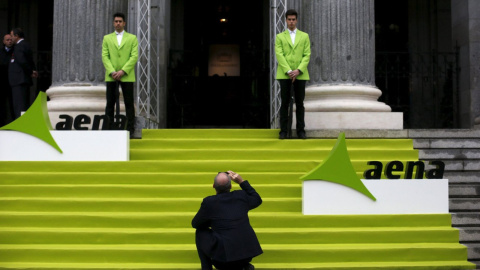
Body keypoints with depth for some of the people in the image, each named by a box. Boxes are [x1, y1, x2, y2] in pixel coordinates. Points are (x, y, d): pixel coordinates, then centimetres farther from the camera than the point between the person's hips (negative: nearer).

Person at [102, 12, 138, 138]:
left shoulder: (132, 38, 8)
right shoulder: (107, 38, 13)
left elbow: (134, 56, -2)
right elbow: (104, 56, 5)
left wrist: (123, 71, -13)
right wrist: (112, 72, -10)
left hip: (127, 76, -1)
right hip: (111, 76, 2)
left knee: (129, 104, -1)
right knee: (110, 104, 3)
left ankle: (130, 130, 4)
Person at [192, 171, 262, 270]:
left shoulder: (209, 202, -5)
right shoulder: (241, 196, 5)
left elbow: (195, 224, 11)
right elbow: (258, 200, 28)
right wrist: (241, 181, 23)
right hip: (248, 254, 4)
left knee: (201, 232, 17)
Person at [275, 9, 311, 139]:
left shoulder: (304, 36, 11)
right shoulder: (280, 37, 9)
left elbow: (307, 55, 3)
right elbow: (279, 55, -2)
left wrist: (298, 70, -11)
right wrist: (288, 71, -14)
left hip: (300, 74, 1)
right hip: (284, 74, -1)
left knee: (300, 103, 3)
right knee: (285, 103, 0)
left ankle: (301, 130, 9)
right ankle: (283, 130, 4)